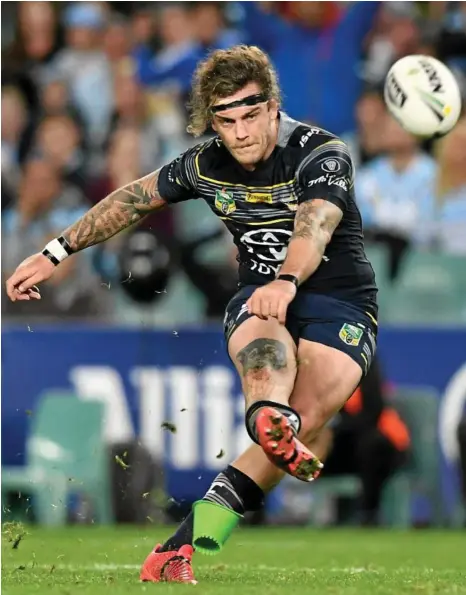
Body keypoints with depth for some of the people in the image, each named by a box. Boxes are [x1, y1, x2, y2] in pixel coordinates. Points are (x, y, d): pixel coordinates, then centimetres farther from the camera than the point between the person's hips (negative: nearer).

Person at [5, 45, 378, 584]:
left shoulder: (321, 154, -14)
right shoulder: (206, 165, 2)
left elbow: (314, 228, -33)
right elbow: (132, 200, 17)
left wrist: (288, 281, -54)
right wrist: (53, 255, 19)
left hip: (340, 302, -3)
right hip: (259, 301, 3)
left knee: (306, 415, -28)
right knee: (265, 347, -36)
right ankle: (269, 421, -73)